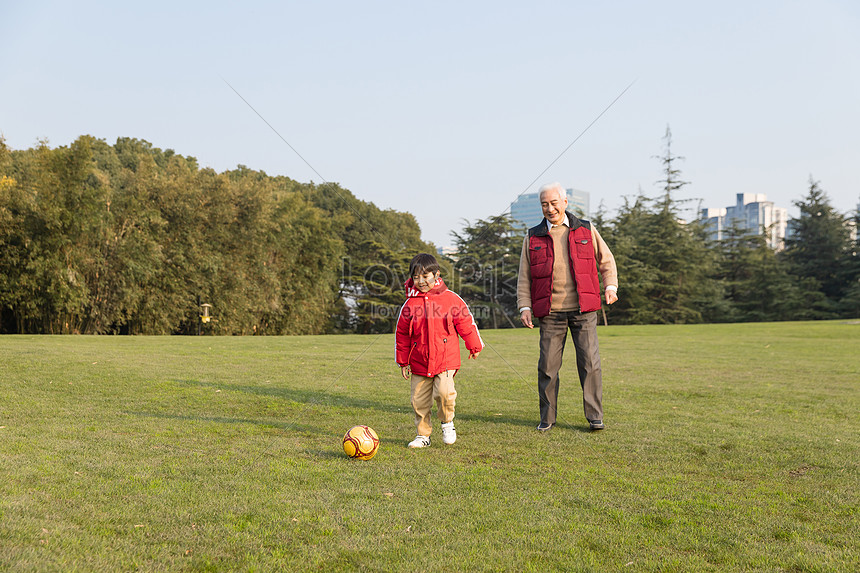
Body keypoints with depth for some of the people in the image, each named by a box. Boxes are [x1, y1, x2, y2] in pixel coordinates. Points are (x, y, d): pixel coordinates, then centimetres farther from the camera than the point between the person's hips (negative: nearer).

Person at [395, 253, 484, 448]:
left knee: (444, 391, -21)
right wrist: (403, 361, 11)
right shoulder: (410, 304, 3)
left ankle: (447, 423, 7)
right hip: (419, 362, 3)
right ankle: (423, 435, 22)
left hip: (446, 358, -3)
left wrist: (474, 346, 14)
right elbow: (402, 333, 10)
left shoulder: (451, 299, -2)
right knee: (419, 400, 4)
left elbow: (466, 322, 8)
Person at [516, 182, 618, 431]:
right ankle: (547, 417, 13)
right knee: (548, 365, 0)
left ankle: (595, 416, 6)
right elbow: (524, 277, 11)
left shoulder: (586, 230, 9)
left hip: (583, 310, 0)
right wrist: (524, 307, 1)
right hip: (550, 312, 0)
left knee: (590, 362, -4)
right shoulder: (533, 237, 9)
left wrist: (611, 286, 3)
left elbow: (606, 260, 19)